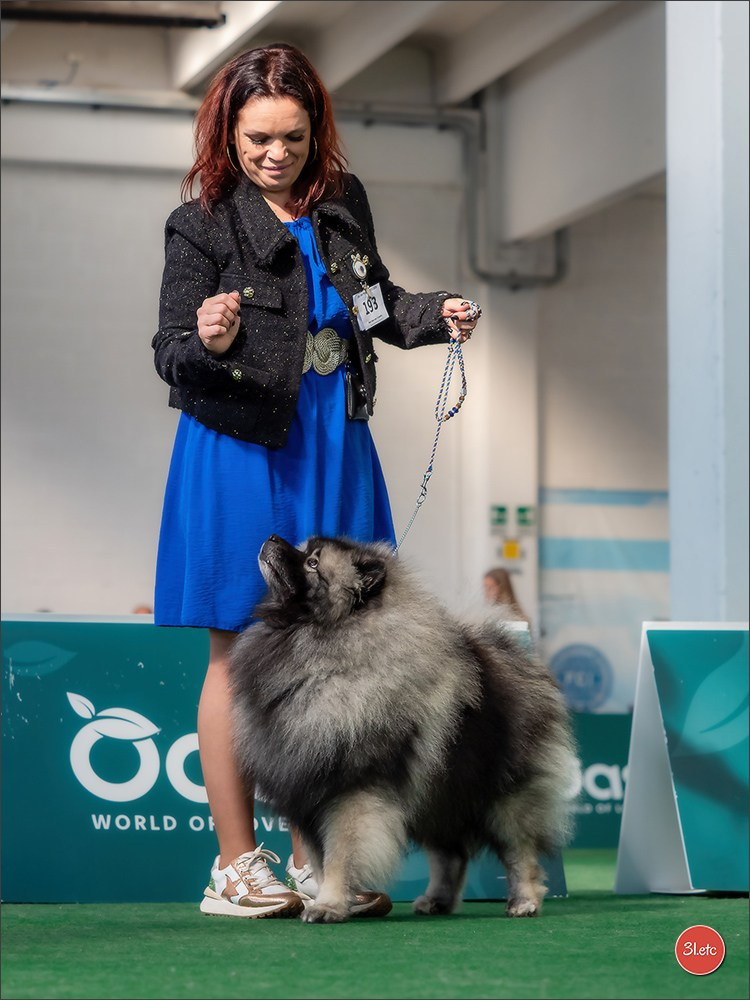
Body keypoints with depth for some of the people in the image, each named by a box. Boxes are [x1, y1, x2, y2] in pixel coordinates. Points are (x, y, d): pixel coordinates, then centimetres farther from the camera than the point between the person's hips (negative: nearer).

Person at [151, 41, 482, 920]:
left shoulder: (342, 202, 8)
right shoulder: (202, 224, -7)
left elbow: (374, 300, 23)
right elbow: (171, 355, -9)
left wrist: (437, 315, 5)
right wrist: (207, 343, -31)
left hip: (333, 444, 5)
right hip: (242, 450, -5)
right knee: (240, 651, -2)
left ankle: (311, 857, 16)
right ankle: (236, 866, 5)